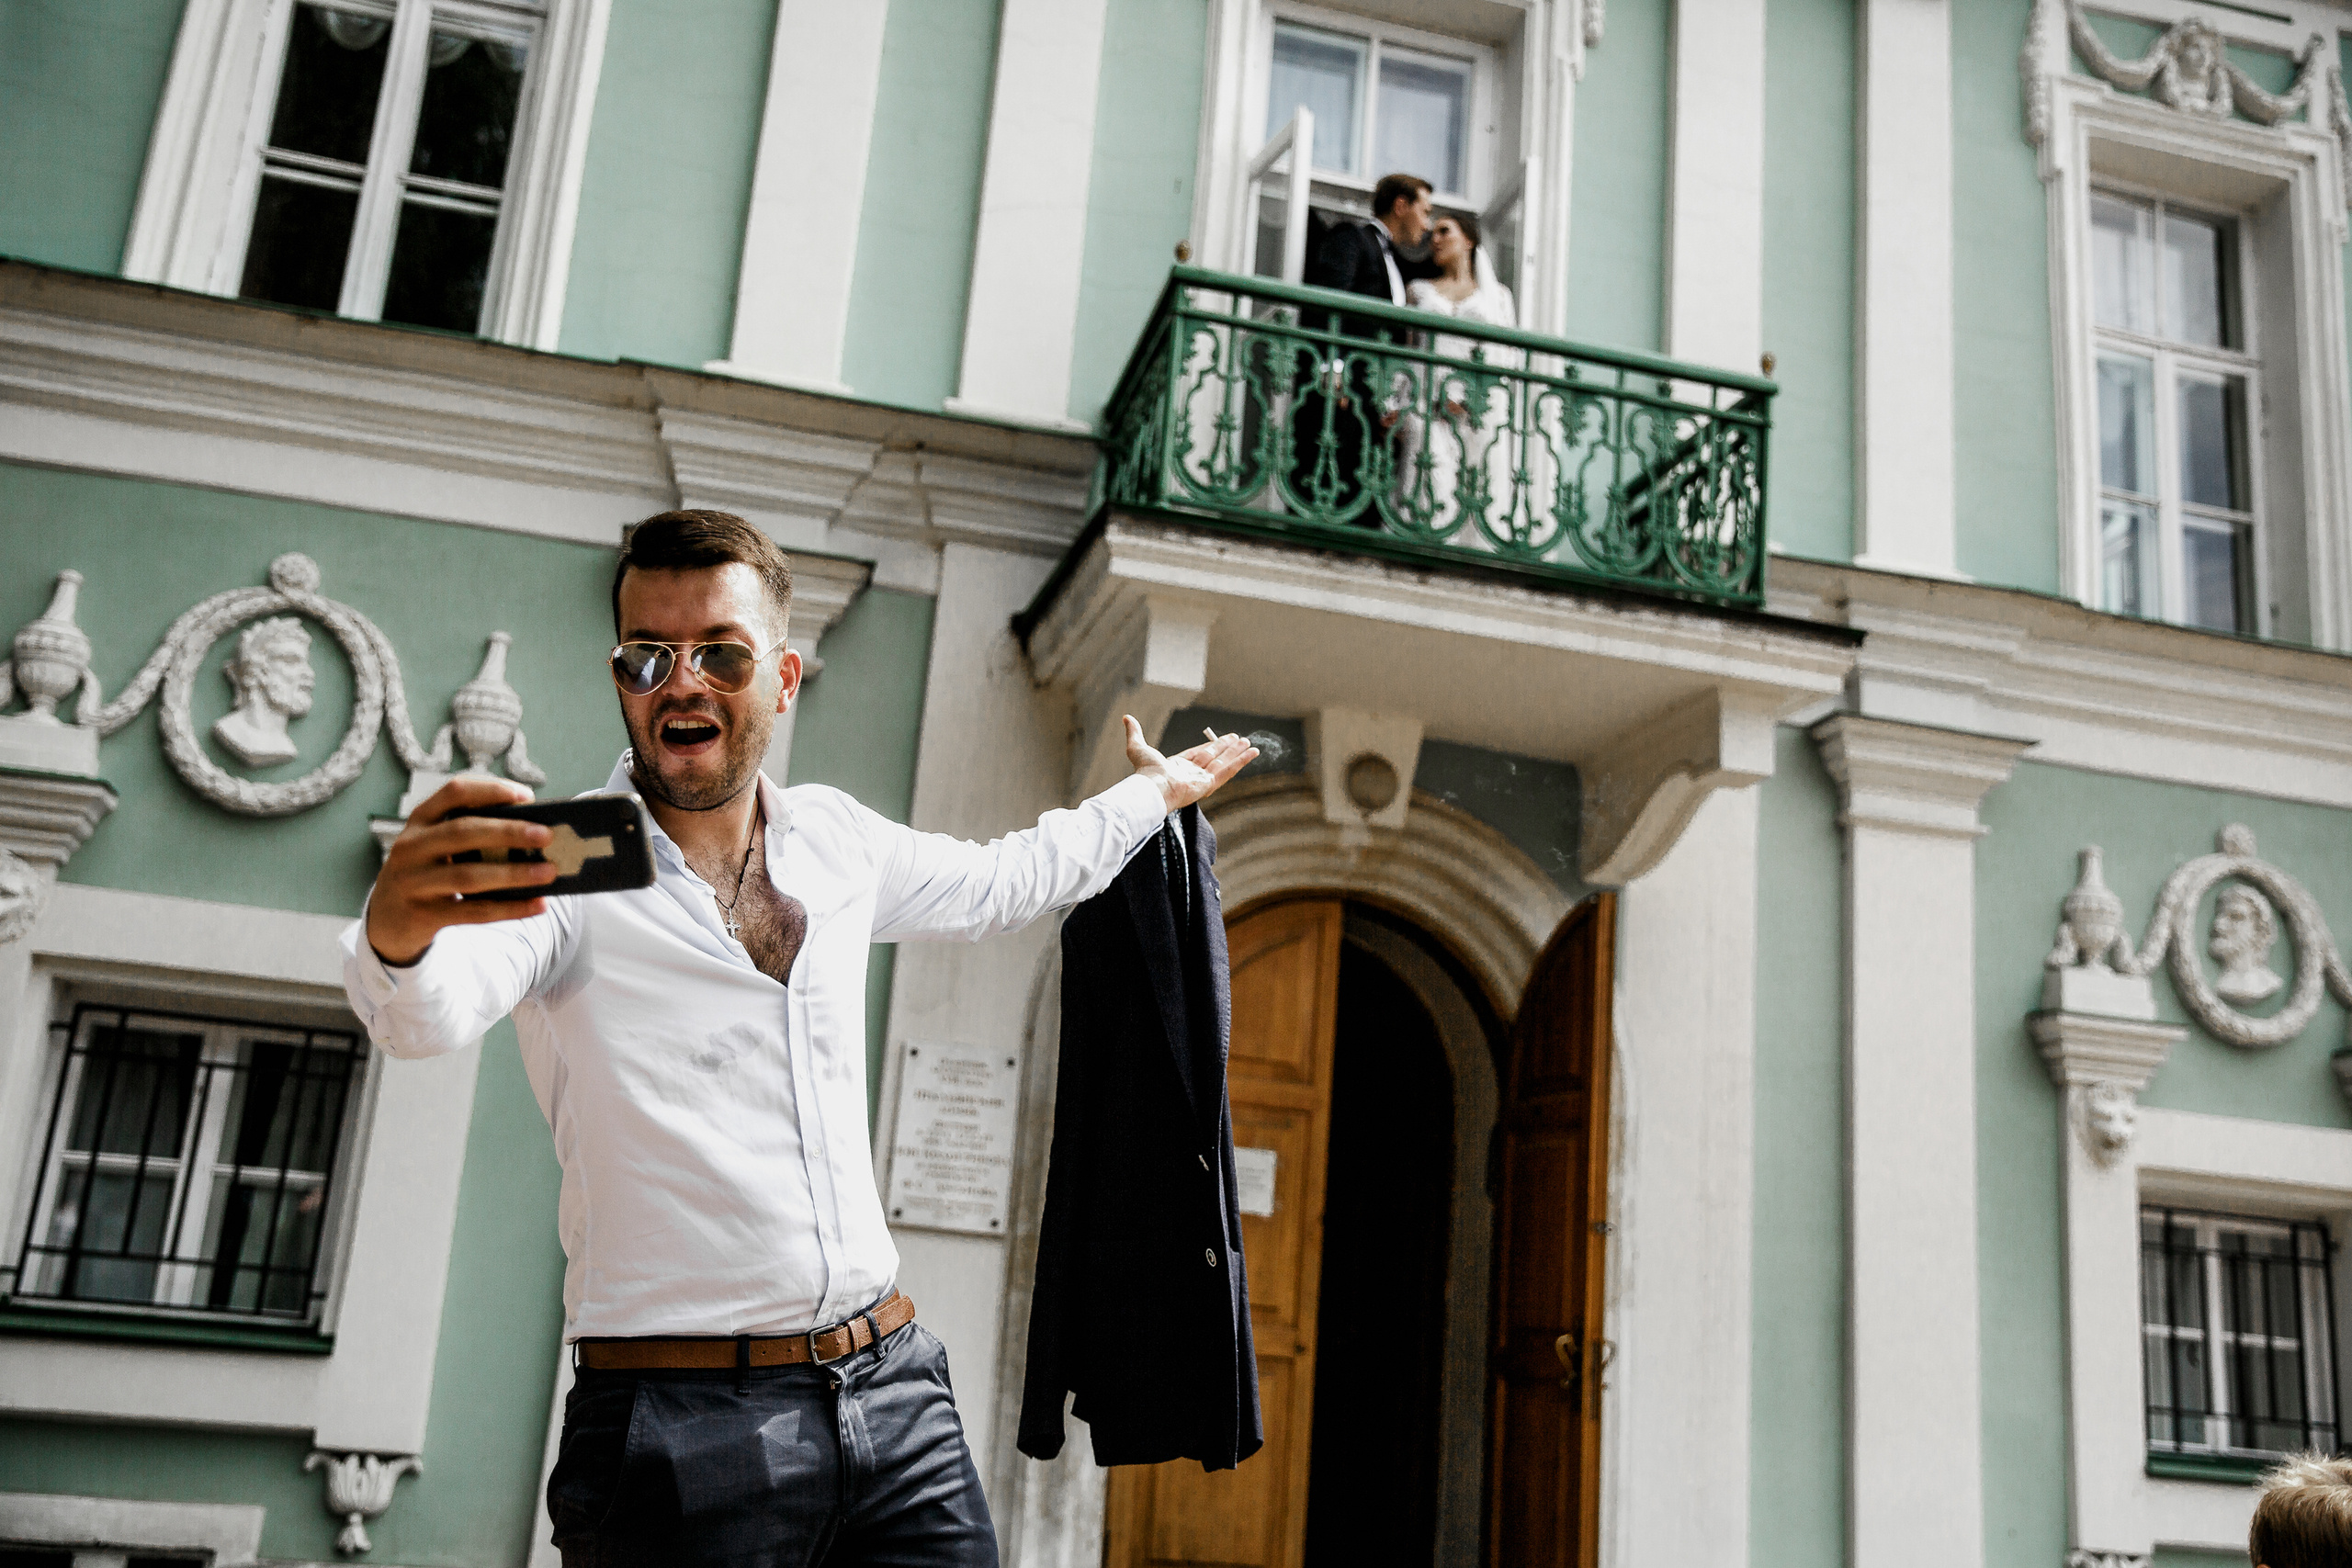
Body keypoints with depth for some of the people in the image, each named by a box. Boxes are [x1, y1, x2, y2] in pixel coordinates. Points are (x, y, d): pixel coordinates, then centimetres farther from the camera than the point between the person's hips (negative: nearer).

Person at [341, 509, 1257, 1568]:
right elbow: (429, 1013, -25)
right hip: (676, 1429, -4)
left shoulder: (838, 841, 10)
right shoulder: (561, 863, -7)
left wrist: (1149, 794, 39)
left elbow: (999, 882, 28)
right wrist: (398, 930, -47)